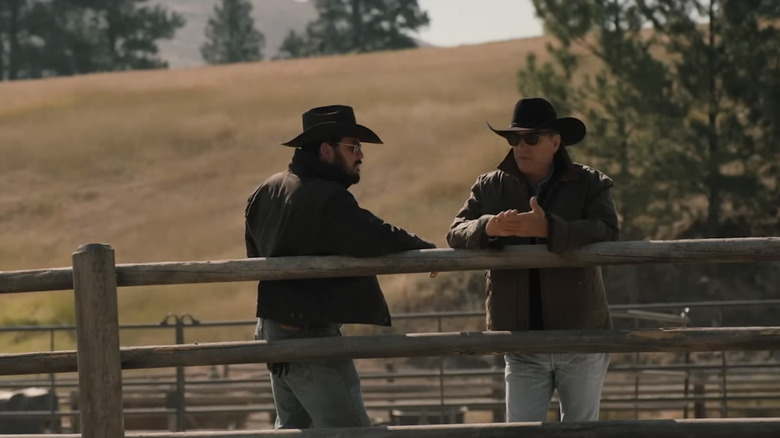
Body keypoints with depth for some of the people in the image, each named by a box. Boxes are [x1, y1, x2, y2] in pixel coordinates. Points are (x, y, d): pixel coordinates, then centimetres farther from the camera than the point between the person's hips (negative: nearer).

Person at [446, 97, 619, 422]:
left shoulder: (590, 185, -3)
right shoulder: (491, 188, 6)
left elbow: (606, 234, -20)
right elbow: (456, 234, -5)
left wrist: (549, 229, -35)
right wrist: (487, 228, -29)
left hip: (581, 339, -2)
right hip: (522, 344, 2)